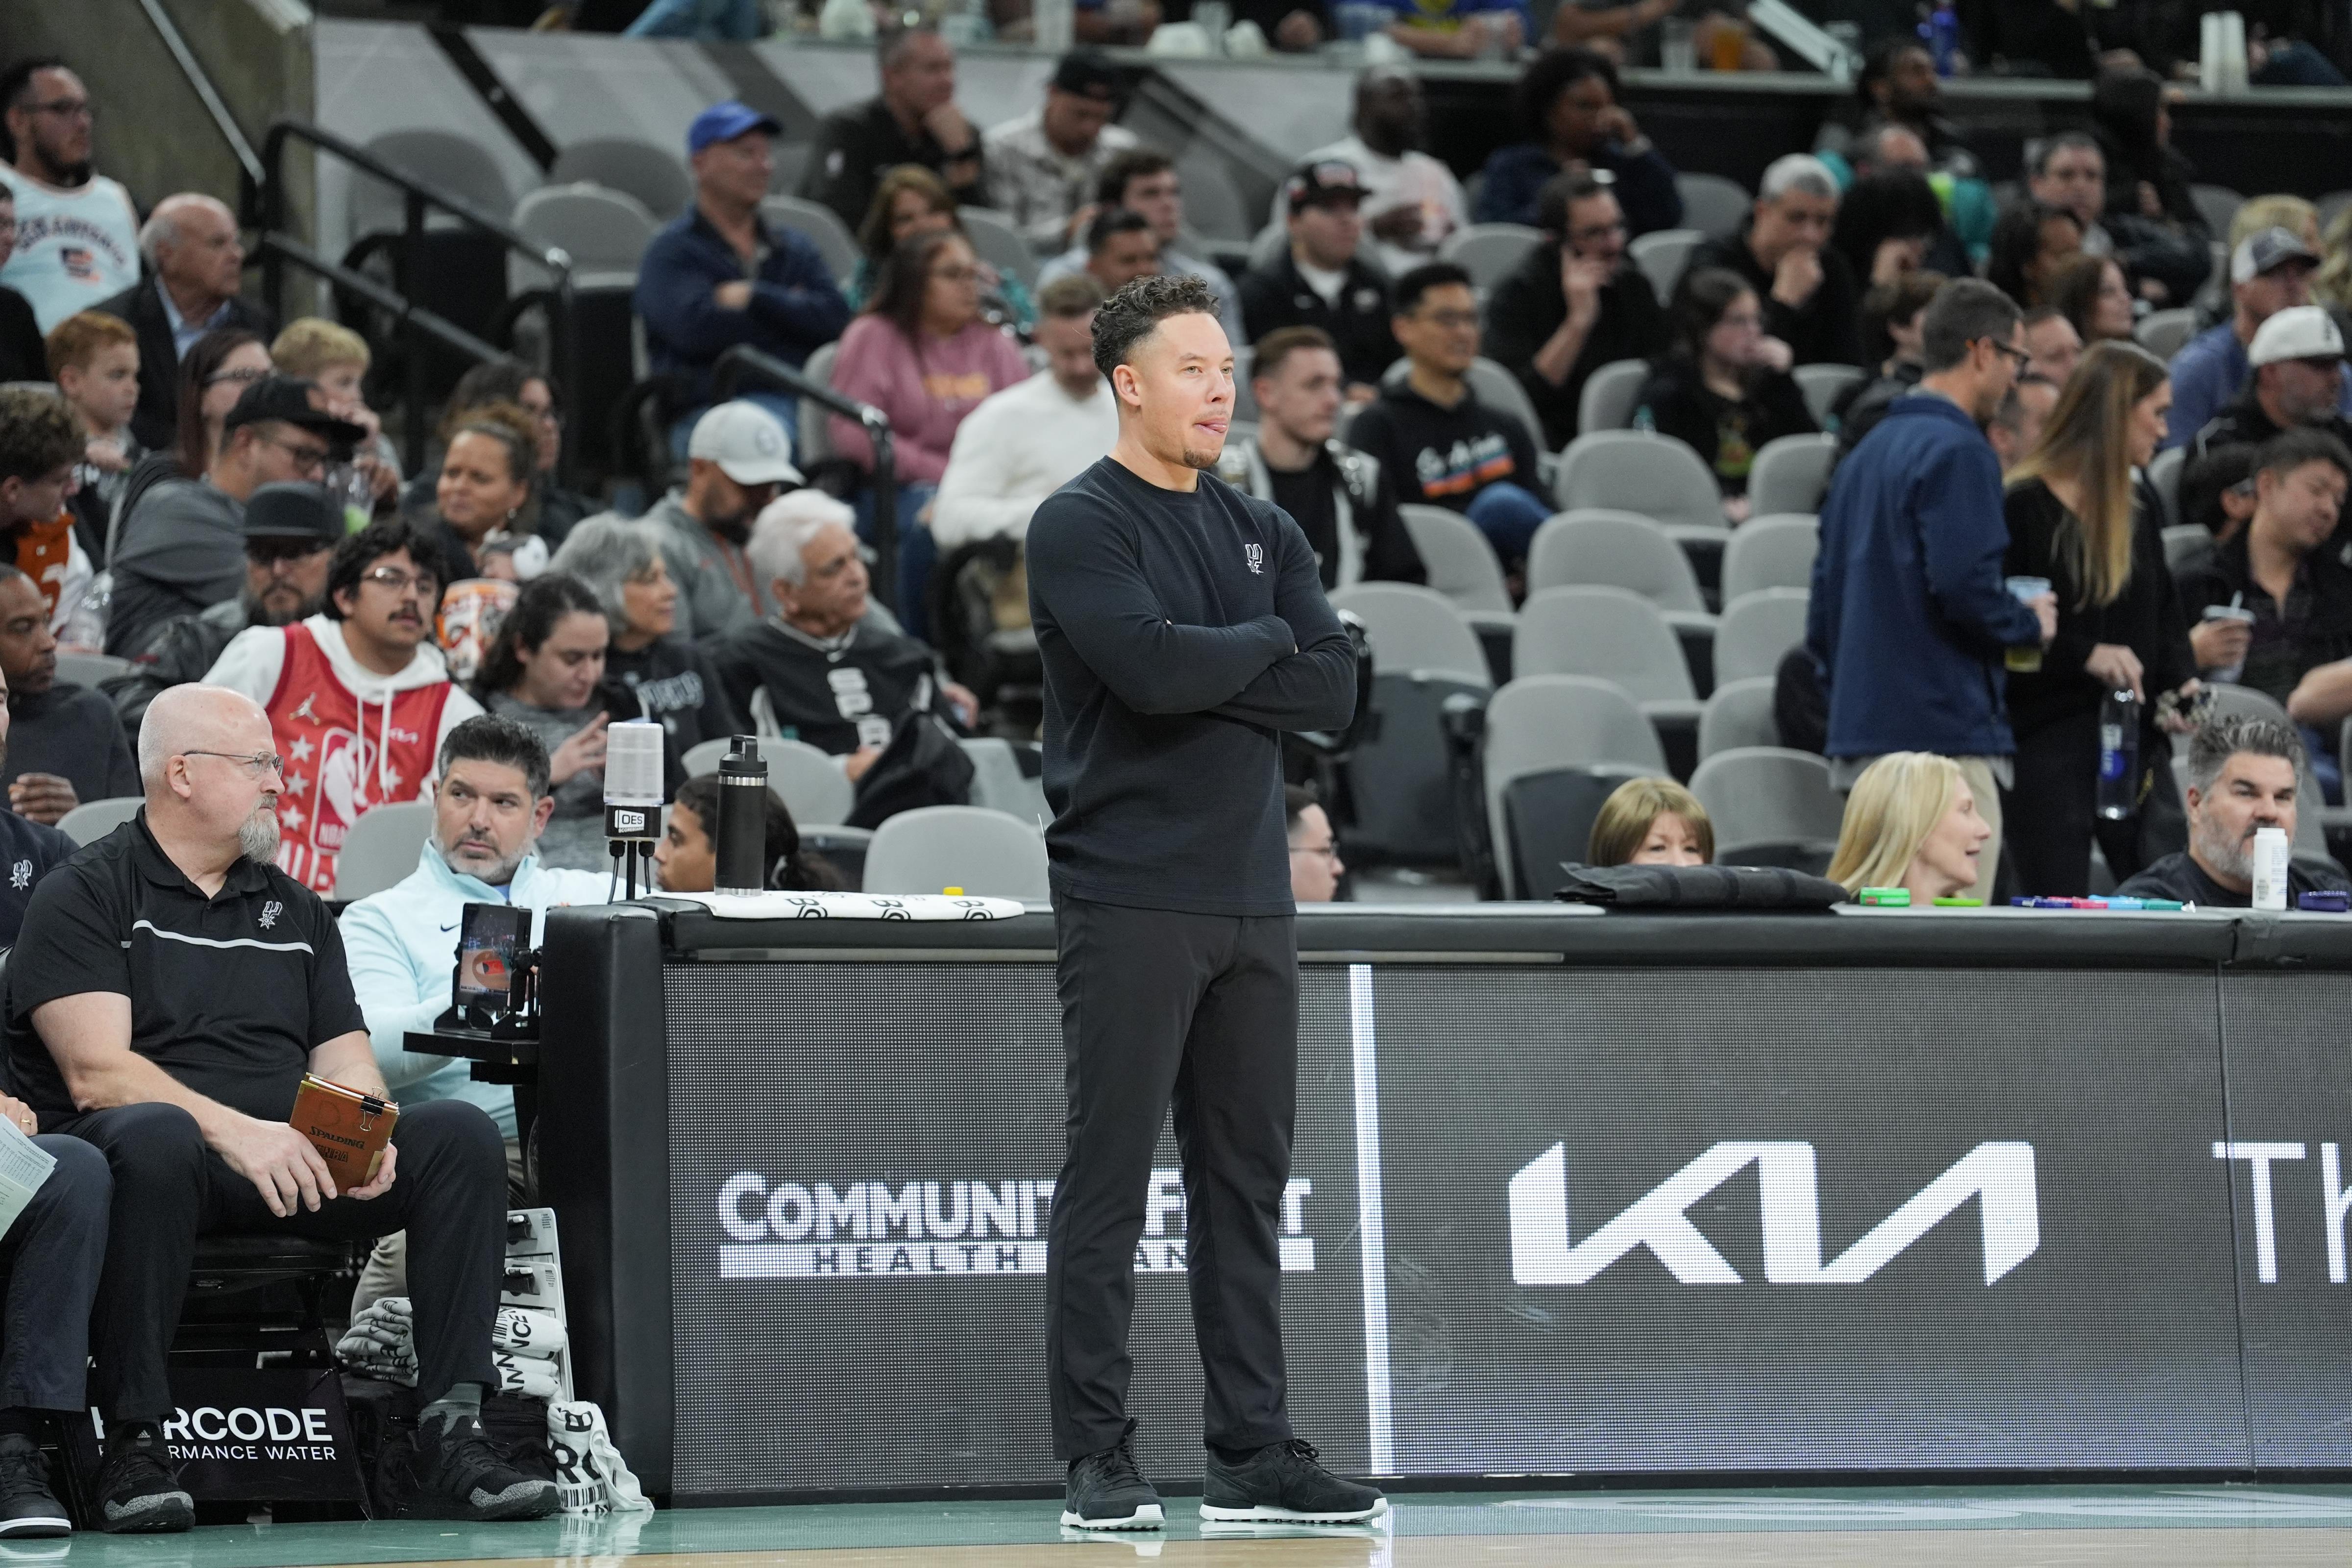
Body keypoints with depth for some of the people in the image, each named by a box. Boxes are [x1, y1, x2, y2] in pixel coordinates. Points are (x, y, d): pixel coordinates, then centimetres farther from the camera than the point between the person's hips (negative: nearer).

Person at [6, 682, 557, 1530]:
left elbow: (344, 1057, 16)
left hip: (294, 1166, 6)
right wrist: (235, 1132, -25)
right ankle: (134, 1445, -31)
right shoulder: (85, 895, 2)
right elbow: (96, 1072, -11)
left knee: (460, 1135, -16)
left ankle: (451, 1436, -22)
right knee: (156, 1138, -41)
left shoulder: (293, 909, 24)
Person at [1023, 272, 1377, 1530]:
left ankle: (1252, 1451, 13)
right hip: (1128, 897, -6)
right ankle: (1096, 1461, -1)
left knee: (1248, 1181, 8)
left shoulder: (1261, 533, 15)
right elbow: (1153, 670, -19)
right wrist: (1264, 642, -2)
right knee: (1109, 1179, -4)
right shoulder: (1080, 526, -4)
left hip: (1251, 898, 6)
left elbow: (1333, 691, 3)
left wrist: (1202, 671, -9)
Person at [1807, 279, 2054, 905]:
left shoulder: (1867, 453, 18)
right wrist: (2030, 624, -2)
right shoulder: (1957, 451, -10)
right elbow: (1964, 587, -20)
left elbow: (1824, 603, 19)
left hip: (1860, 733, 9)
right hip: (1944, 733, -9)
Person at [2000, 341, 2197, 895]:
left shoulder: (2137, 520, 17)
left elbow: (2166, 622, 19)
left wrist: (2182, 683, -1)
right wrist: (2086, 655, -21)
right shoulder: (2022, 508, -8)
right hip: (2045, 746, -7)